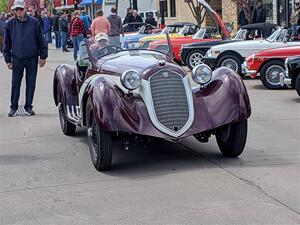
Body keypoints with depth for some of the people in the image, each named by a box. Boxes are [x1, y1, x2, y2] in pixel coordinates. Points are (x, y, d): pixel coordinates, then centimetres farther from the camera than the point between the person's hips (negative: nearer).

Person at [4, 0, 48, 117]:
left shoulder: (34, 22, -3)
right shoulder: (10, 24, 1)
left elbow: (41, 40, 2)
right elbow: (7, 43, 7)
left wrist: (43, 56, 0)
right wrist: (8, 59, 4)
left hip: (32, 59, -1)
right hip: (17, 59, 1)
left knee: (31, 84, 6)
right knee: (15, 84, 4)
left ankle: (28, 106, 17)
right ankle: (14, 107, 14)